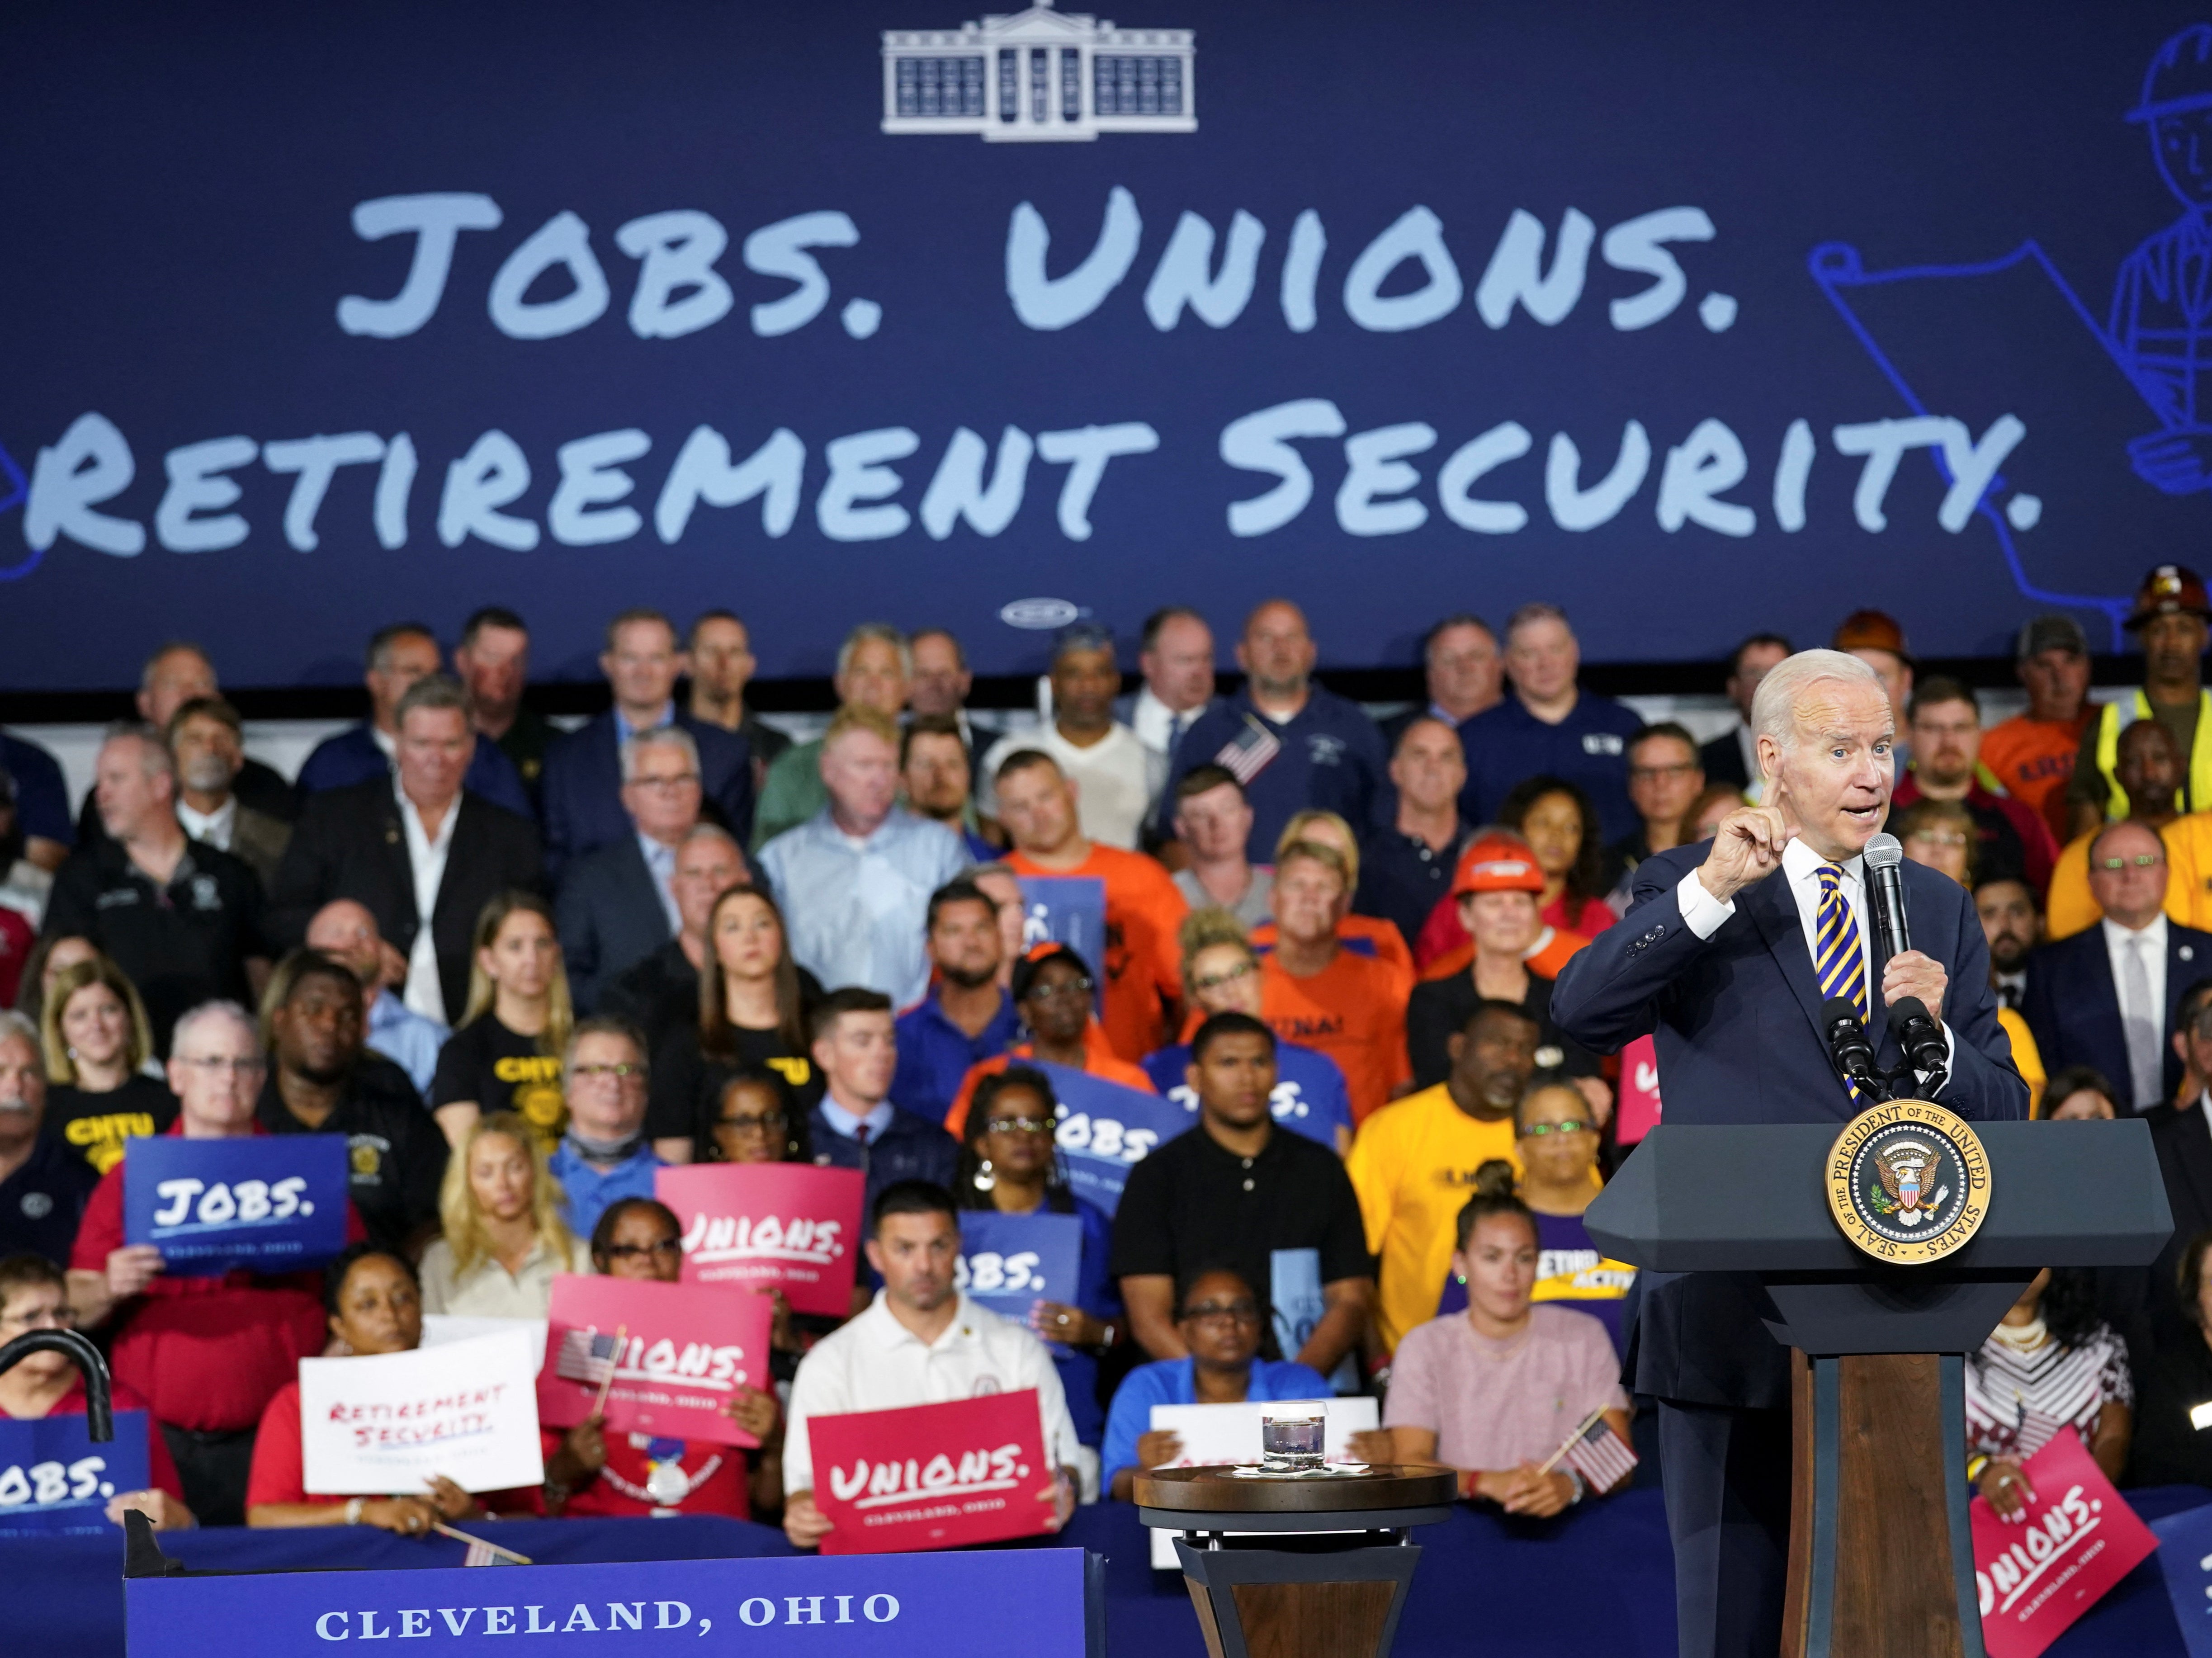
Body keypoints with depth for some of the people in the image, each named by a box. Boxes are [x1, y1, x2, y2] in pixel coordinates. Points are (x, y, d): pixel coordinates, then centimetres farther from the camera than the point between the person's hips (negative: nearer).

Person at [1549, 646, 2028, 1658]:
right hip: (1736, 1334, -3)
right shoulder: (1685, 893, 1)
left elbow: (2002, 1111, 9)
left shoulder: (1939, 910, 13)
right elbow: (1582, 1013, -17)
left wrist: (1933, 1036, -12)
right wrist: (1710, 892, -26)